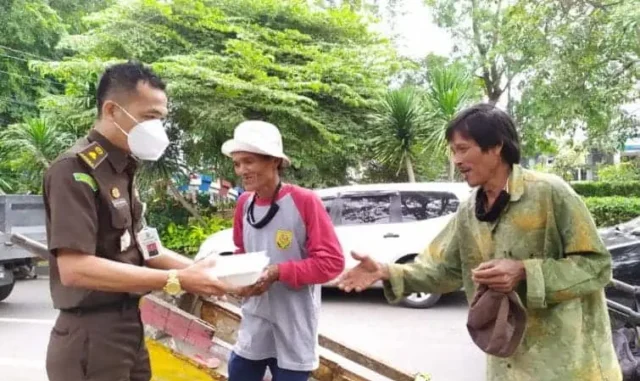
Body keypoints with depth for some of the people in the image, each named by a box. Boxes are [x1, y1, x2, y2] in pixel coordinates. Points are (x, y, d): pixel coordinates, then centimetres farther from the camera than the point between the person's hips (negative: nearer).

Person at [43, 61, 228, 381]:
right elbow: (74, 268, -26)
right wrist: (175, 280, -25)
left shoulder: (122, 170, 11)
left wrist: (193, 269, 1)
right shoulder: (76, 170, -18)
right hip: (90, 339, -9)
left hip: (128, 330, 9)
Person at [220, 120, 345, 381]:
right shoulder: (244, 204, 4)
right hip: (253, 327, 5)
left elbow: (332, 261, -16)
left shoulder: (304, 201, -15)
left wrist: (278, 273, -23)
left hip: (294, 331, -5)